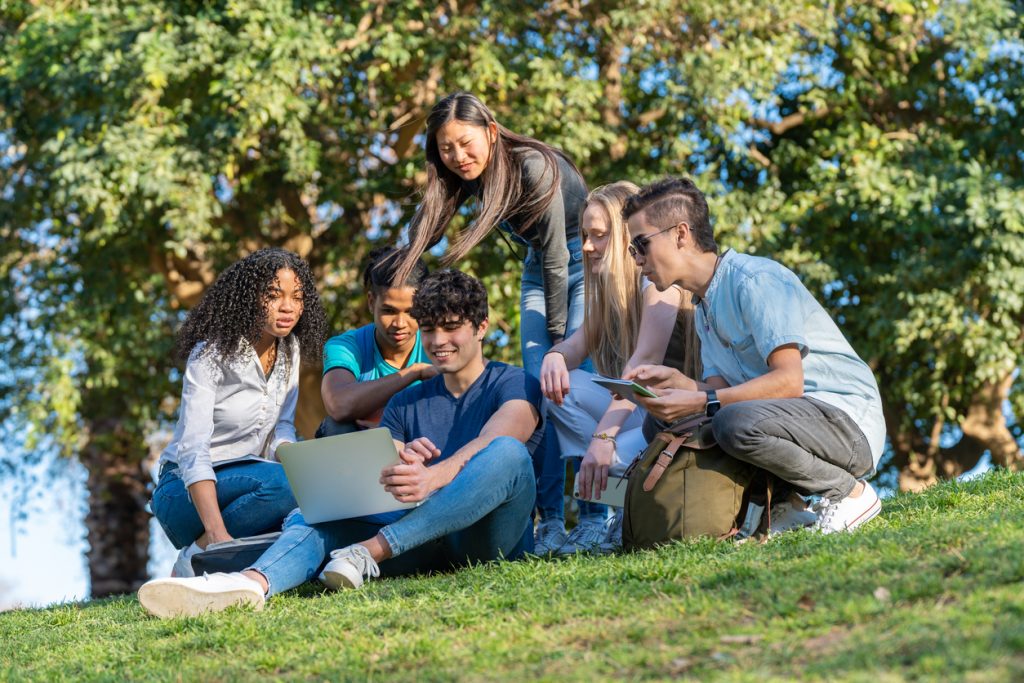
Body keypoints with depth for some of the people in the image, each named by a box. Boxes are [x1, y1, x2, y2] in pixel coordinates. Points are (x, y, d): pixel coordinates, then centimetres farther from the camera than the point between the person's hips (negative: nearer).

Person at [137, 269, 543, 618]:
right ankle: (253, 583, -50)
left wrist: (434, 477, -37)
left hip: (491, 536, -4)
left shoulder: (514, 385, 7)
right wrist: (398, 461, -17)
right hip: (428, 545, 4)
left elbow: (490, 444, -15)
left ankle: (371, 551, -36)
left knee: (507, 453, -33)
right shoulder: (406, 403, 23)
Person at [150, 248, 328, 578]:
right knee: (281, 482, -34)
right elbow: (192, 450, -26)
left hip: (248, 481, 6)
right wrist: (217, 534, -40)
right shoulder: (211, 354, -17)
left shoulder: (290, 351, 3)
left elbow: (282, 429, 7)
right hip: (188, 489, -6)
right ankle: (194, 558, -19)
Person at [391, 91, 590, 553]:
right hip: (540, 272, 6)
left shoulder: (534, 168, -29)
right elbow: (418, 236, -8)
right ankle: (550, 520, -5)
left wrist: (557, 334, -17)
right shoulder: (463, 177, -10)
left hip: (585, 264, -6)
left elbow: (556, 257, -24)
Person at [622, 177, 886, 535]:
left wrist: (699, 402, -26)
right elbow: (722, 390, 6)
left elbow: (789, 381, -25)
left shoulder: (754, 280, -16)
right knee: (663, 425, 2)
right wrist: (675, 381, -13)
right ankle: (784, 505, 3)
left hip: (849, 421, -9)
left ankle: (849, 492, -12)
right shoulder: (704, 308, 15)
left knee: (736, 423, -36)